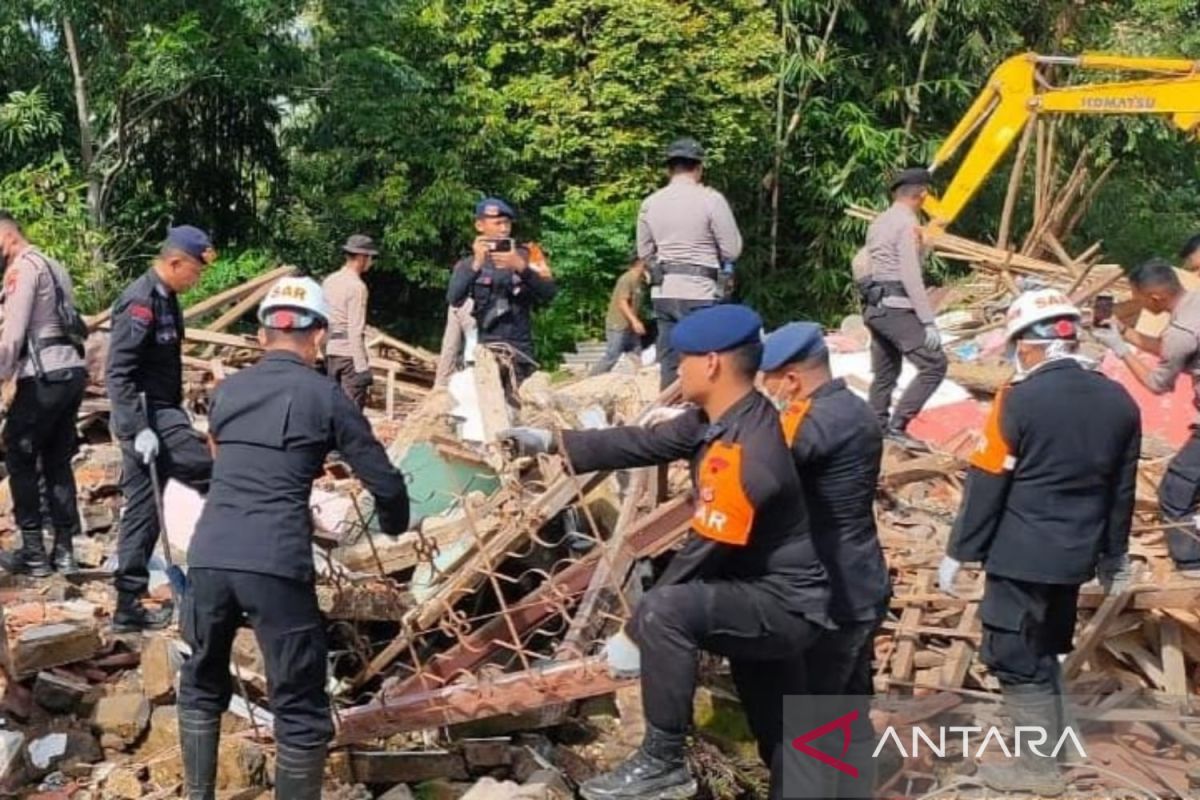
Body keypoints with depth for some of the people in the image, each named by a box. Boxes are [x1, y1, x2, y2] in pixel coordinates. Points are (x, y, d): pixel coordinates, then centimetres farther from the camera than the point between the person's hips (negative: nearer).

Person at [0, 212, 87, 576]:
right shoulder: (54, 267, 19)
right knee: (57, 461, 13)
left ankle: (33, 552, 3)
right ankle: (64, 549, 13)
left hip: (45, 375, -8)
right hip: (73, 369, 8)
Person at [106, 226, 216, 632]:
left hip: (161, 415, 10)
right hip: (148, 418, -10)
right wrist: (139, 428, -26)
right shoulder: (140, 301, -16)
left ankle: (128, 606, 18)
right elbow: (118, 372, -22)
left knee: (142, 511, 12)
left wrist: (179, 413, 24)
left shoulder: (164, 298, 13)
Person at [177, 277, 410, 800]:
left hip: (208, 555, 5)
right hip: (276, 564, -5)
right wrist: (394, 525, 29)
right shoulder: (326, 396, 5)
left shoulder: (228, 390, 18)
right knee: (300, 710, 7)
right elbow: (384, 482, 7)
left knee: (201, 686, 26)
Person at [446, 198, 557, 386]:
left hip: (520, 352, 1)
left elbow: (549, 293, -2)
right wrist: (476, 265, -21)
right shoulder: (467, 265, 11)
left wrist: (521, 268, -18)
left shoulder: (526, 257, 12)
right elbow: (454, 299, -8)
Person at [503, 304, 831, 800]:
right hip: (767, 600, 10)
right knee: (779, 741, 20)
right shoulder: (717, 419, 0)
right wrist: (553, 443, 7)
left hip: (783, 606, -10)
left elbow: (705, 551, -26)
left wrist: (635, 630, -18)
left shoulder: (749, 454, -29)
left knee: (665, 613, -30)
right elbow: (645, 444, 7)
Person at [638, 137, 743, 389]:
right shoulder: (711, 199, -8)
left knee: (669, 364, 10)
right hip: (699, 292, -5)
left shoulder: (650, 203, 6)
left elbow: (644, 253, 12)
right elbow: (732, 250, -6)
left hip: (663, 292, 5)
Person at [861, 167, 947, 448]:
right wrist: (929, 322, -20)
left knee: (885, 373, 15)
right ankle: (897, 425, -14)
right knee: (934, 364, -10)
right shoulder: (908, 223, -12)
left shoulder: (879, 222, 15)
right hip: (896, 307, -10)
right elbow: (911, 276, -20)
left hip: (874, 306, 10)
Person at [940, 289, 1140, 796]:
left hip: (1022, 555, -7)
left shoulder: (1019, 400, -16)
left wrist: (958, 552, -4)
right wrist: (1114, 556, 22)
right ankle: (1052, 741, 35)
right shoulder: (1119, 402, 2)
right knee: (1045, 650, 22)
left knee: (1014, 658, 5)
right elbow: (1122, 491, 11)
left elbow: (986, 484, -12)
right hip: (1075, 555, 7)